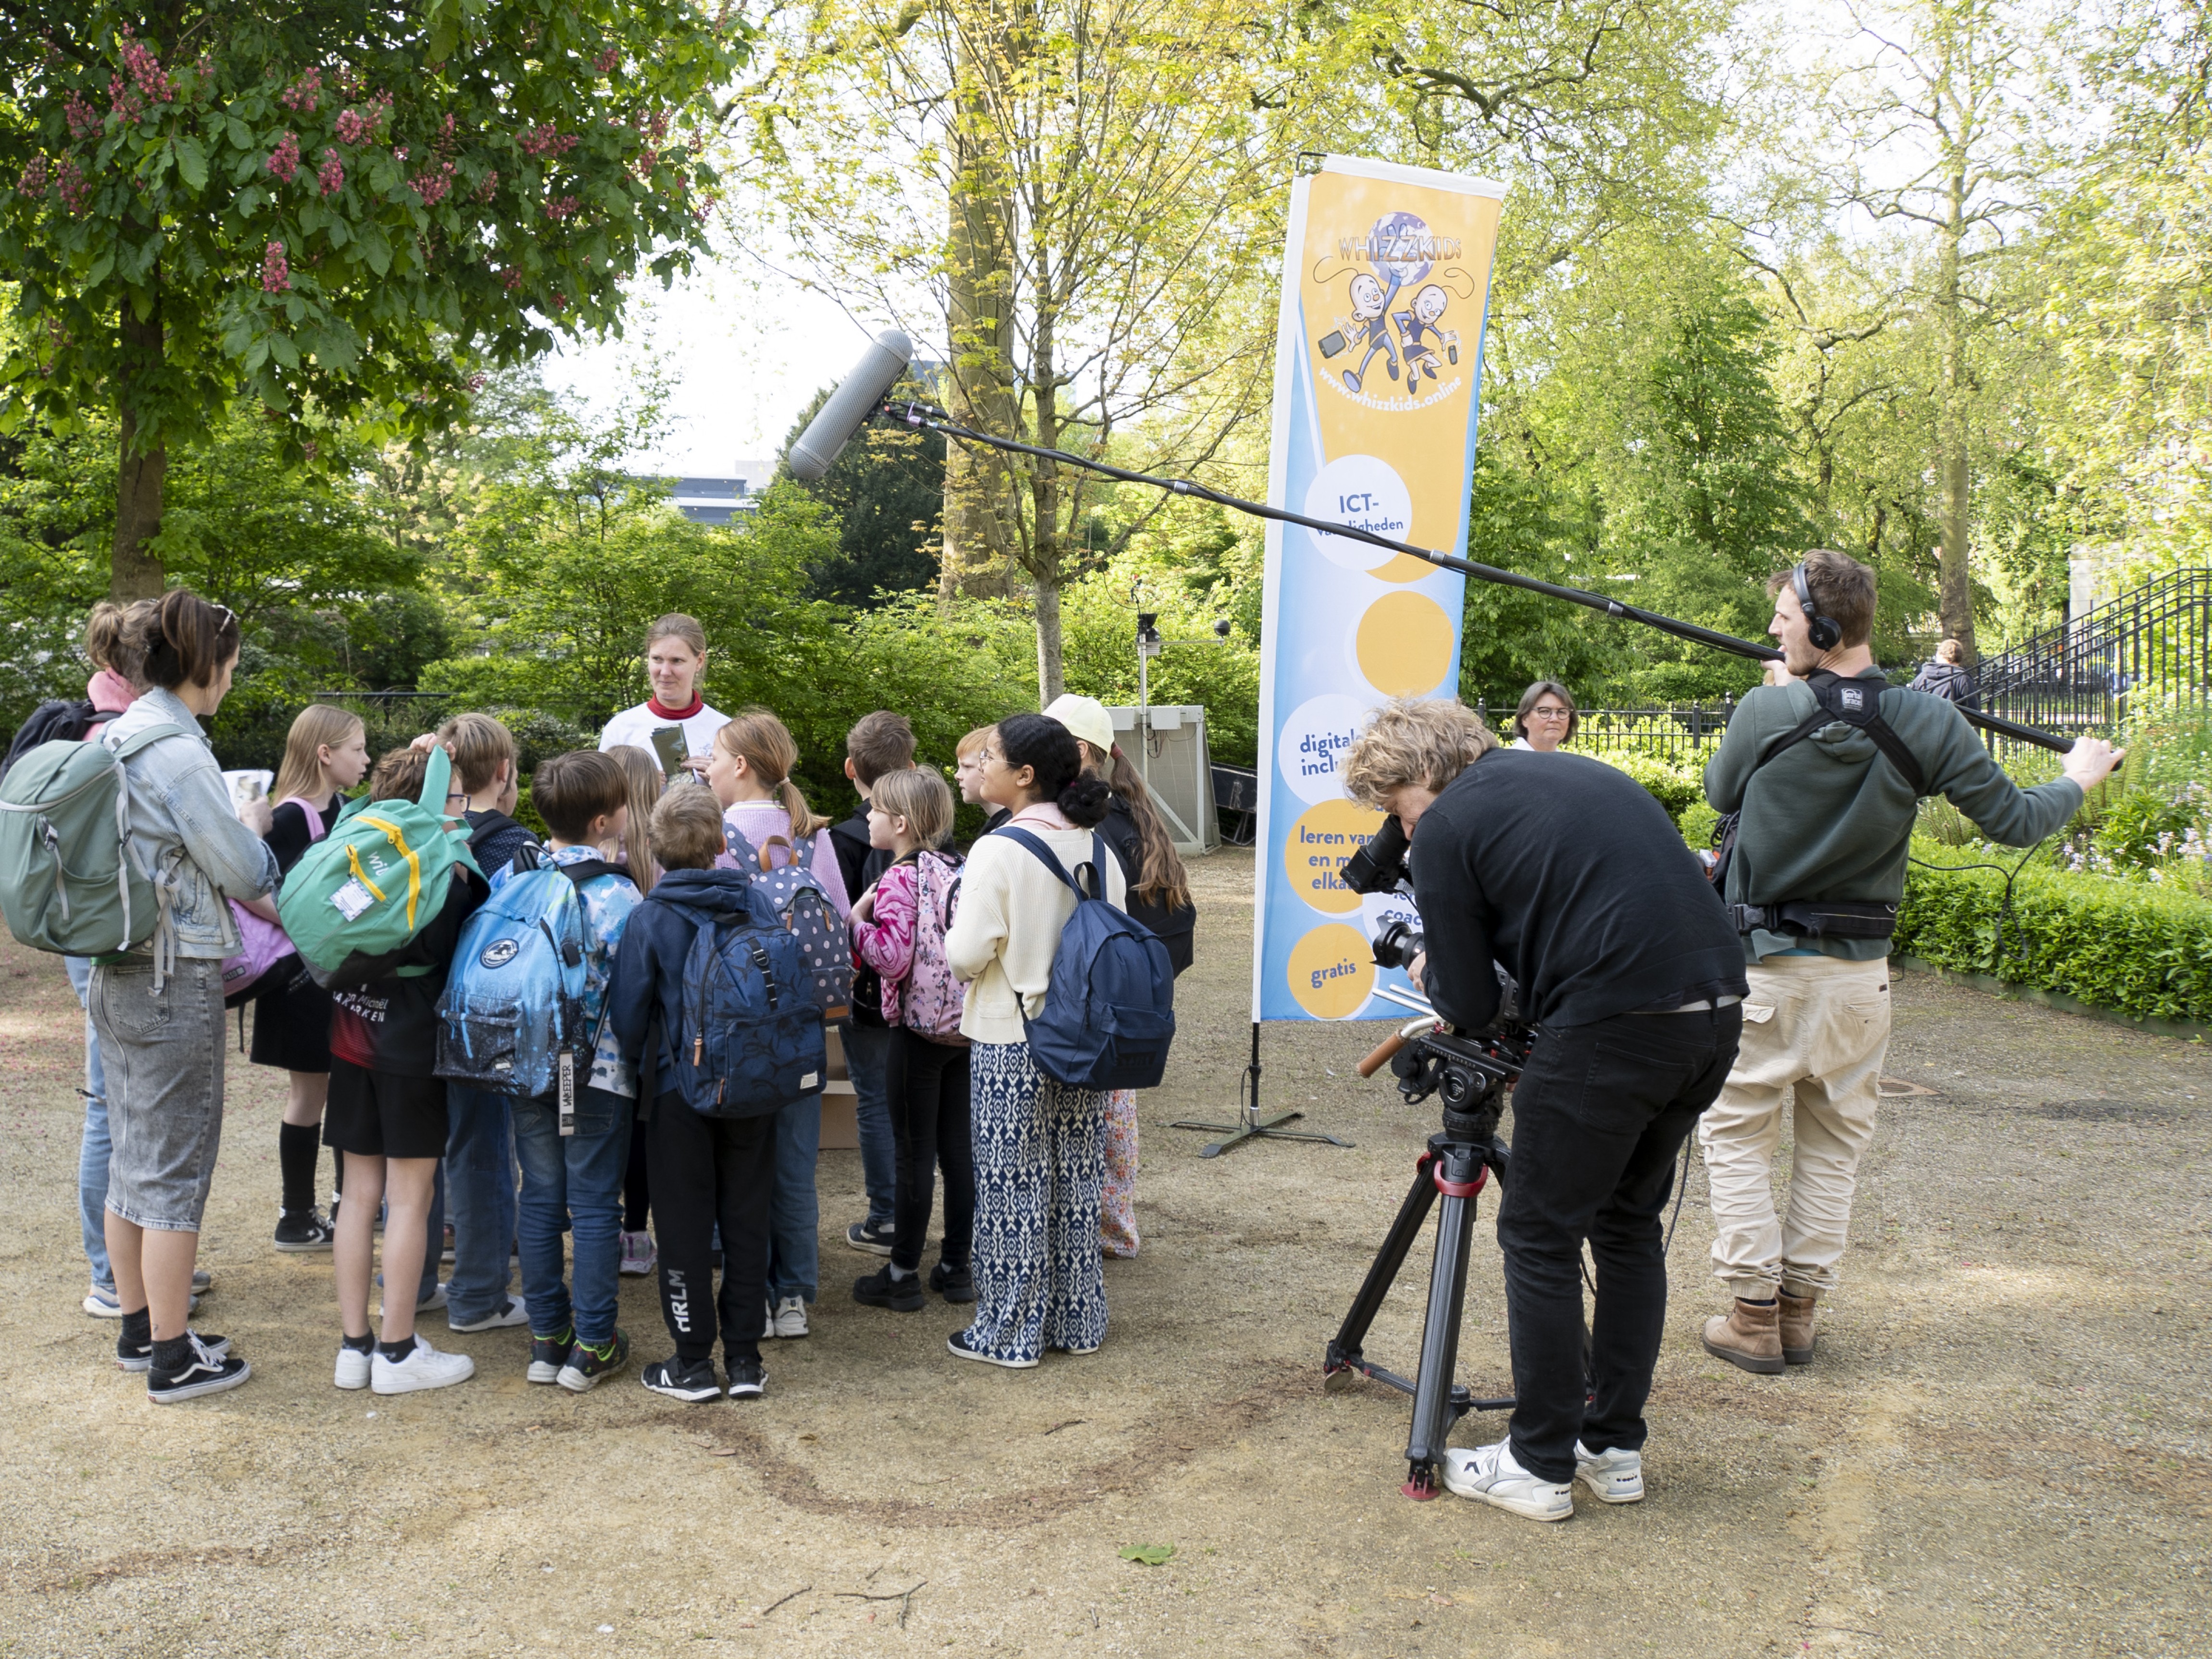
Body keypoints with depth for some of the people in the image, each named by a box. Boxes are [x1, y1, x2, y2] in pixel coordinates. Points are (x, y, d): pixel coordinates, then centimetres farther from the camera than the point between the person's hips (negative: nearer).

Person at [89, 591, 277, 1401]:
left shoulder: (113, 737, 9)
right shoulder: (178, 755, -19)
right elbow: (247, 875, -12)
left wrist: (233, 829, 14)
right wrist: (255, 824, 6)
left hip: (117, 974, 9)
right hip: (177, 980, -9)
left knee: (132, 1157, 16)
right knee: (175, 1167, -1)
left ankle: (138, 1327, 28)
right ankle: (174, 1358, 8)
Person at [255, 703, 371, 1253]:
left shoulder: (340, 807, 10)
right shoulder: (290, 817, -16)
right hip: (304, 974, -8)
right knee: (309, 1089, 1)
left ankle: (346, 1202, 26)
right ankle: (296, 1219, 11)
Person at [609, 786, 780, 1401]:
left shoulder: (650, 918, -10)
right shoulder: (757, 906, -3)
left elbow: (628, 1012, -7)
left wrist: (636, 1068, 10)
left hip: (681, 1089, -3)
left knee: (685, 1223, 7)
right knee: (746, 1217, 11)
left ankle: (693, 1362, 11)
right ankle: (745, 1357, 15)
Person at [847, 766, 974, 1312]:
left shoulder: (899, 881, -15)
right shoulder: (958, 871, 7)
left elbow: (893, 958, -24)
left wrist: (855, 921, -11)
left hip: (918, 1029, -7)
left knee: (915, 1152, 1)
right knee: (958, 1147, 12)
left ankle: (903, 1275, 11)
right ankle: (957, 1266, 20)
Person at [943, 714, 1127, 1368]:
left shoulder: (998, 850, -17)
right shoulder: (1096, 848, 3)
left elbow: (967, 954, -18)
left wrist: (949, 938, 3)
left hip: (1010, 1044, -6)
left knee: (1012, 1189, 4)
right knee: (1076, 1183, 14)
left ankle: (1010, 1333, 13)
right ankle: (1078, 1321, 25)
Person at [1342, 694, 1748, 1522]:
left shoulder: (1447, 828, 0)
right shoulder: (1584, 773, 23)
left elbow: (1469, 1006, 2)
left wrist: (1429, 972, 23)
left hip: (1612, 1026, -8)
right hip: (1717, 1010, 8)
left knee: (1540, 1237, 6)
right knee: (1627, 1224, 20)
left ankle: (1540, 1466, 14)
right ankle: (1615, 1448, 27)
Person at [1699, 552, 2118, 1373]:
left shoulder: (1767, 712, -13)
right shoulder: (1928, 725, -8)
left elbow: (1720, 793, 7)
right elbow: (2014, 821, 0)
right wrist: (2078, 779, 21)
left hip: (1763, 965, -3)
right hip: (1859, 973, 3)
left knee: (1735, 1134, 9)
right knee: (1833, 1146, 16)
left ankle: (1754, 1315, 9)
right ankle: (1801, 1310, 21)